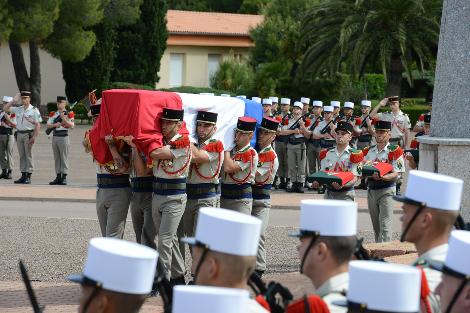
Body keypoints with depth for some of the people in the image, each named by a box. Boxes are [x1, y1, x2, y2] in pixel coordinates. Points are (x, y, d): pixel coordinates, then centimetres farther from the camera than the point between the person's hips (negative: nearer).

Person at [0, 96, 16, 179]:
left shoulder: (13, 114, -2)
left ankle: (9, 172, -5)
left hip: (9, 135, -5)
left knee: (9, 153, -6)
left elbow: (15, 125, -5)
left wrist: (9, 120, -16)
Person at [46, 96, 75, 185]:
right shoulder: (53, 114, 13)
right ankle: (58, 177, 11)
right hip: (55, 137, 5)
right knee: (56, 158, 7)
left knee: (64, 158, -4)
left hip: (64, 137, -5)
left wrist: (63, 118, -18)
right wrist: (55, 125, -10)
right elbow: (47, 125, 8)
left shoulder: (69, 114, -1)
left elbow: (71, 125, -11)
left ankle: (64, 177, -3)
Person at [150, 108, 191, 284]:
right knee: (170, 239, 14)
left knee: (164, 239, -11)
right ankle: (178, 276, 24)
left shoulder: (183, 143, -14)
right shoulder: (161, 142, 9)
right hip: (157, 195, 7)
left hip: (175, 198, -7)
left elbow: (155, 154, -22)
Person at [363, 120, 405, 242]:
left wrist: (382, 177, -29)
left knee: (385, 224, -11)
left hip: (387, 190, -6)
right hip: (371, 190, 6)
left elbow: (396, 174, -11)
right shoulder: (368, 151, 11)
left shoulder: (395, 151, -5)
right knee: (376, 226, 12)